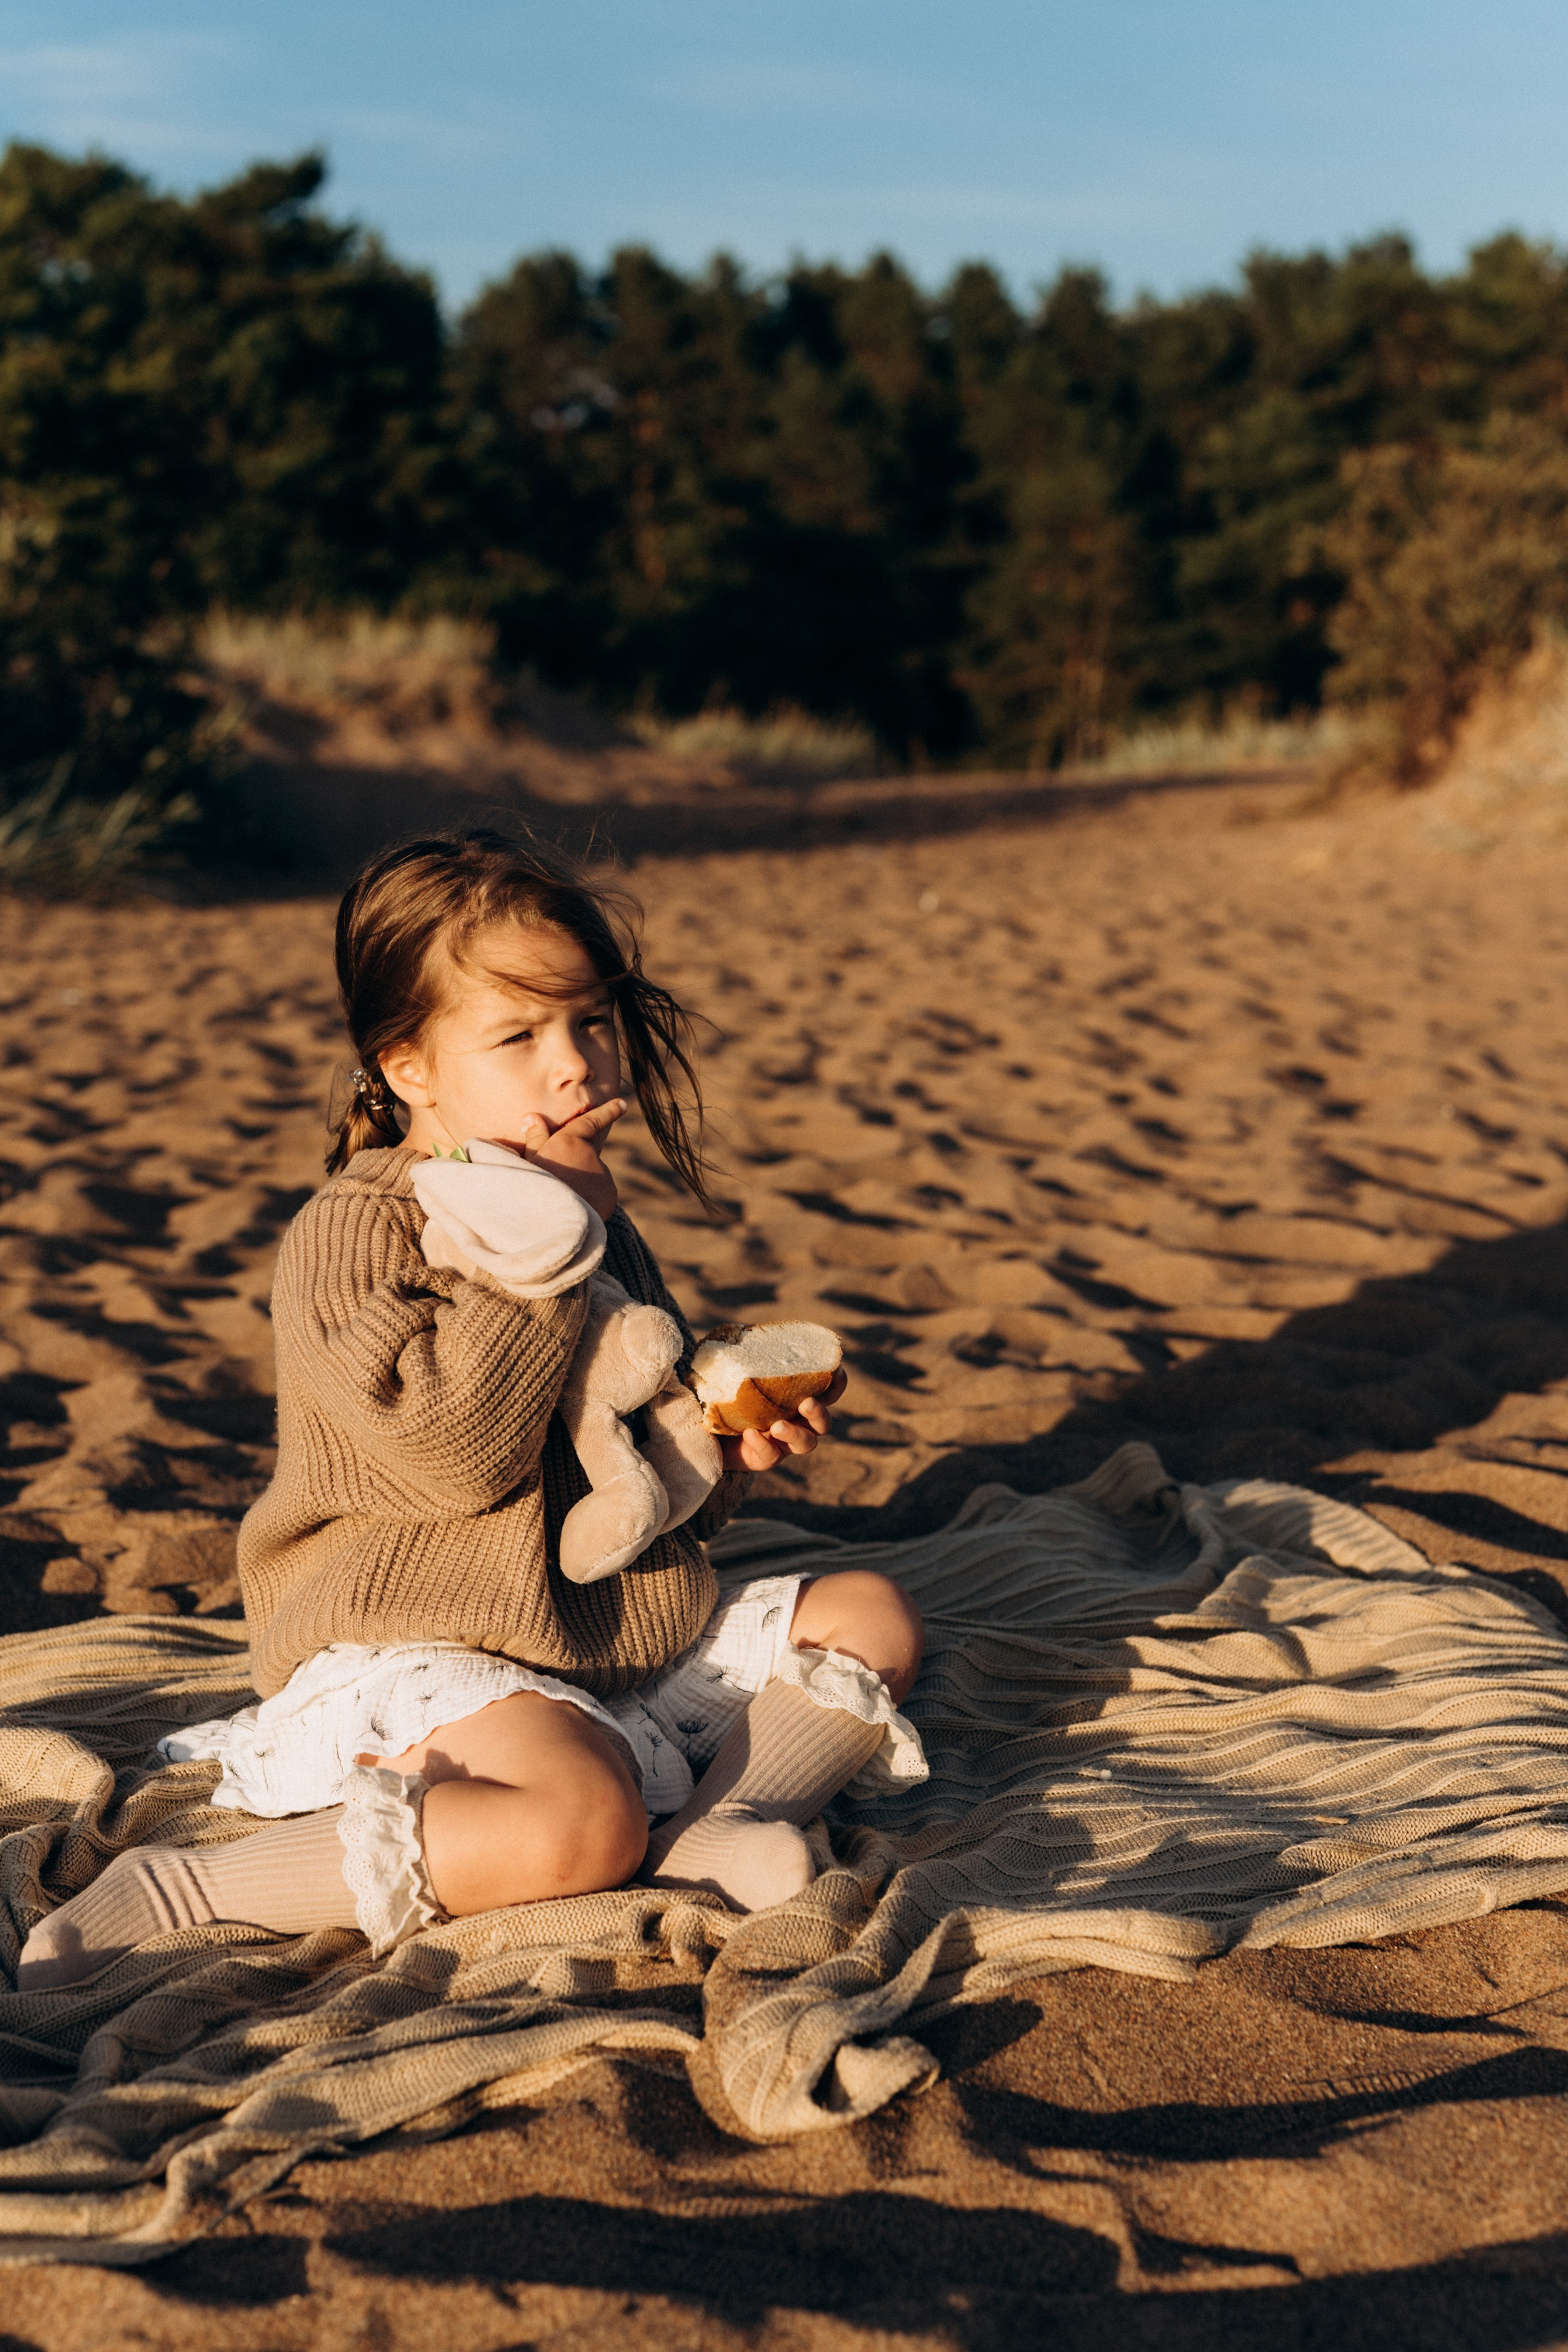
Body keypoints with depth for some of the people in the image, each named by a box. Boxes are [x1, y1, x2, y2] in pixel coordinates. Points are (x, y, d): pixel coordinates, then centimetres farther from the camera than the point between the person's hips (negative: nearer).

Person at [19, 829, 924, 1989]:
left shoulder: (602, 1229, 14)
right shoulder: (348, 1235, -12)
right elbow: (455, 1451, -27)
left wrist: (734, 1445, 3)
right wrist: (547, 1241, -22)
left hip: (637, 1628, 9)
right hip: (414, 1648, -8)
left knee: (875, 1619, 6)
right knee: (586, 1820, -35)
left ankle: (701, 1837, -16)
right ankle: (183, 1891, -24)